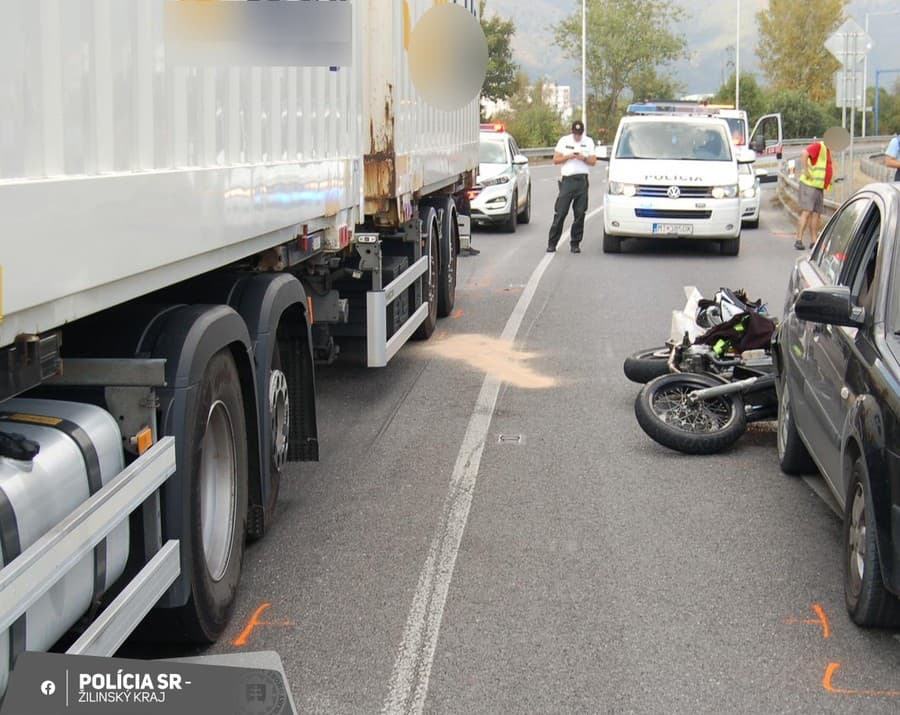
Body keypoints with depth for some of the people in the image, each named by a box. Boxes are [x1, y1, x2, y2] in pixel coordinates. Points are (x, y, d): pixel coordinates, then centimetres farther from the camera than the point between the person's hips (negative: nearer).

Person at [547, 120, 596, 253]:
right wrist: (568, 156, -10)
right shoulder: (564, 141, 10)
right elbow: (555, 159, 5)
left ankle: (575, 244, 6)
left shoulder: (588, 142, 13)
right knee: (560, 213, -6)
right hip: (567, 180, -2)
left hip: (582, 180, 2)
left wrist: (584, 158, -11)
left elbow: (593, 161, 9)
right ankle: (552, 243, -2)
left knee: (580, 214, 0)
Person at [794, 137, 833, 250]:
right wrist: (805, 171, -27)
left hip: (819, 187, 9)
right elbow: (804, 154, -29)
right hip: (809, 185, -9)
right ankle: (798, 240, -13)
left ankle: (813, 241, 8)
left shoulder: (827, 150, 17)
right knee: (806, 212, -12)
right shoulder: (818, 146, -11)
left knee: (816, 214, 6)